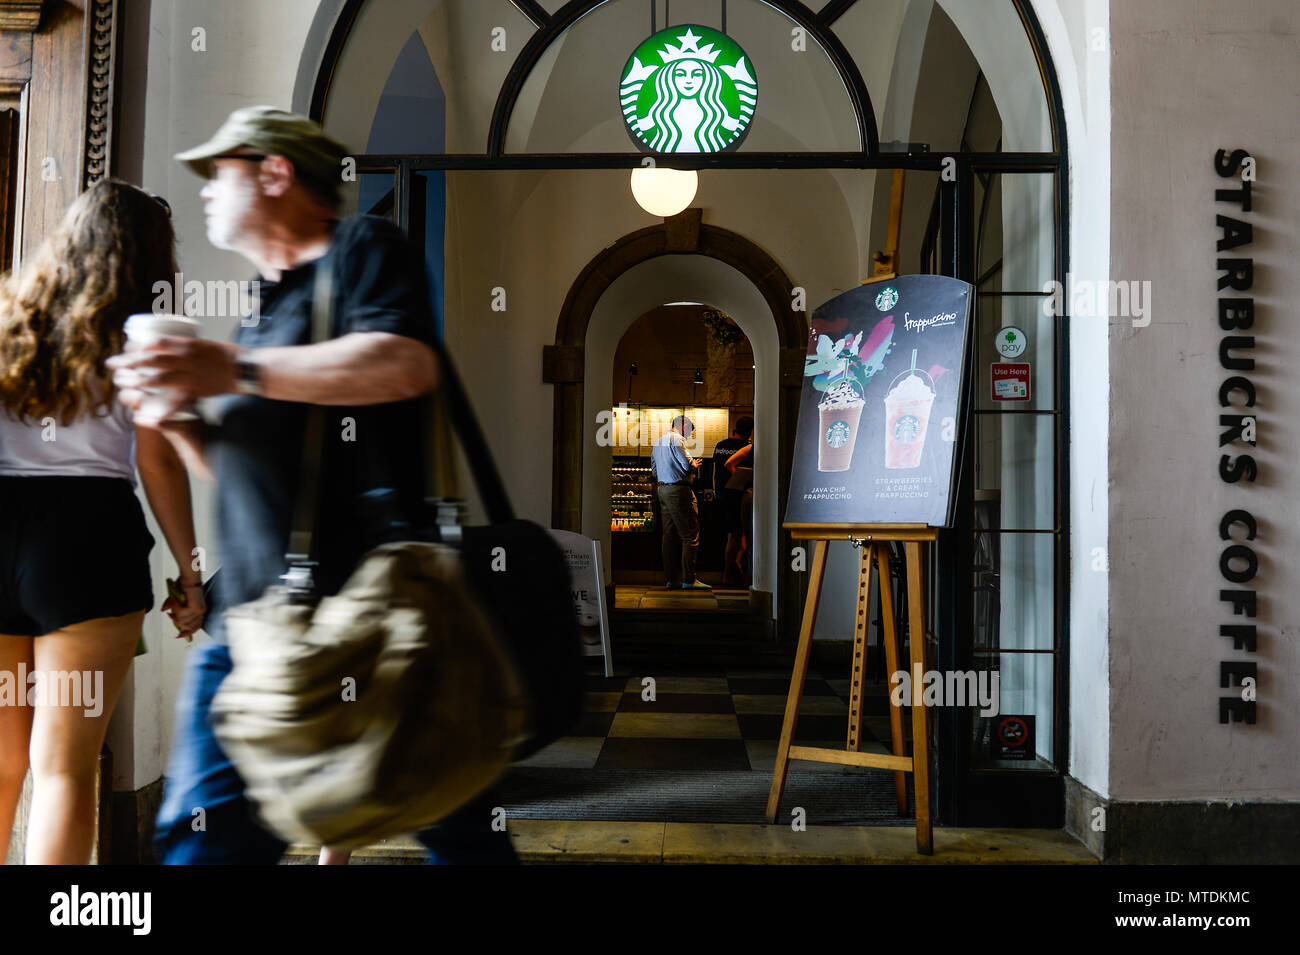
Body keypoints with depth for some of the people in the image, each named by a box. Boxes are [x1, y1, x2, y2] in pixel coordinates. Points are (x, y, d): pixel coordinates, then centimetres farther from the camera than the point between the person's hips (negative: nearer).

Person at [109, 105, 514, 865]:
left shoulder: (363, 246, 2)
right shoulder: (266, 305, 26)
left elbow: (406, 363, -20)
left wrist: (236, 372, -17)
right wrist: (178, 421, 10)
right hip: (250, 623, 8)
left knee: (455, 826, 6)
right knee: (203, 833, 4)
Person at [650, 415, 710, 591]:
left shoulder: (657, 442, 19)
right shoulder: (677, 439, -9)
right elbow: (687, 464, -16)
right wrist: (695, 465, 6)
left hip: (663, 490, 9)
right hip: (678, 490, -9)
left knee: (670, 535, 9)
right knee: (690, 535, -6)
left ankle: (672, 578, 10)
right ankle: (689, 579, -9)